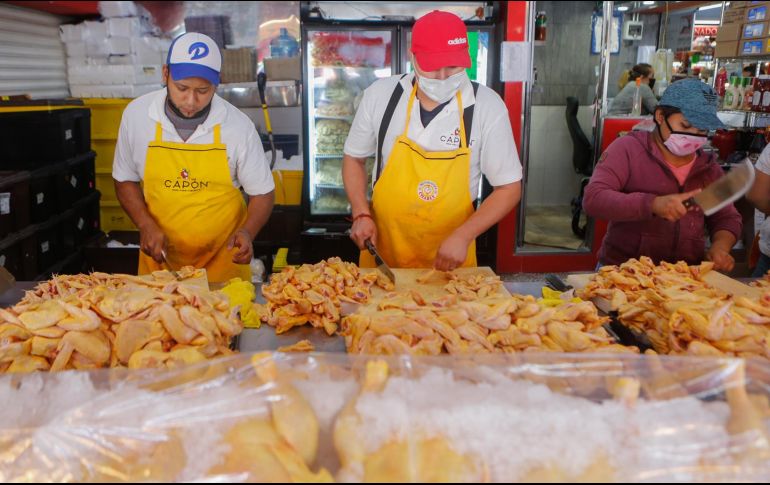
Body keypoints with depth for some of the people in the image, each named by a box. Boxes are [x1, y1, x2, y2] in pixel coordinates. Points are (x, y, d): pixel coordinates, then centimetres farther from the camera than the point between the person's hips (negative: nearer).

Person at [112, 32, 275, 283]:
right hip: (160, 256, 2)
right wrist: (146, 225, -9)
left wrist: (247, 232, -22)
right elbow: (125, 179, 5)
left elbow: (262, 192, -4)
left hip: (223, 258, -1)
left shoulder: (238, 125, -14)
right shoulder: (136, 114, -8)